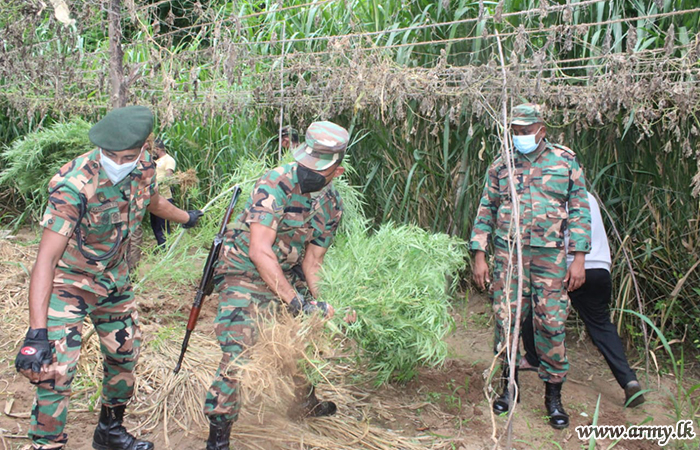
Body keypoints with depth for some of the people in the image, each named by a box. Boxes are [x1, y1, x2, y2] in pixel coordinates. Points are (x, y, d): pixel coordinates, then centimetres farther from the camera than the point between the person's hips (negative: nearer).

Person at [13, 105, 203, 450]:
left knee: (125, 354, 17)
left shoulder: (143, 167, -14)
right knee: (56, 371, -17)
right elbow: (46, 257, -37)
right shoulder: (74, 184, -33)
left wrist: (186, 218, 33)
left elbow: (152, 201, 13)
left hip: (115, 279, 7)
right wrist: (37, 331, -44)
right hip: (69, 282, -6)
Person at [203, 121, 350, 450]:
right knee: (238, 354, -17)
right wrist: (295, 302, -30)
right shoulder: (275, 185, -25)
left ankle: (307, 404, 46)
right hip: (244, 277, -7)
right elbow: (259, 251, -30)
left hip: (286, 277, 7)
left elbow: (312, 260, 4)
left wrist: (319, 302, -11)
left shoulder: (332, 206, -2)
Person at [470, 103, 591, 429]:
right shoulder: (501, 165, 8)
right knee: (506, 319, 4)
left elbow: (579, 211, 3)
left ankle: (553, 395, 12)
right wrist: (479, 256, 4)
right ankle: (508, 384, 21)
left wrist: (578, 258, -4)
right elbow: (486, 210, 11)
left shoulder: (565, 161, 3)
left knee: (551, 323, -1)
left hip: (550, 256, -2)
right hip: (508, 254, 2)